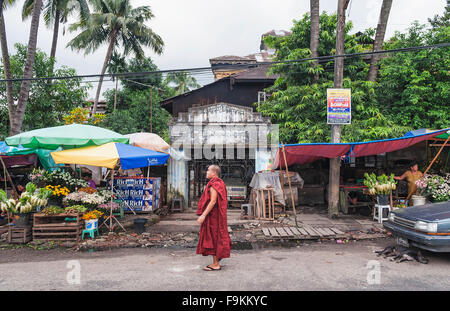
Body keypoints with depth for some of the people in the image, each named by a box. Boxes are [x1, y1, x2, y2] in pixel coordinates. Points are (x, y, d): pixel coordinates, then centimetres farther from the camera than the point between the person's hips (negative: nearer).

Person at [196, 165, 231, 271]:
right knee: (217, 237, 15)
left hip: (212, 215, -10)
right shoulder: (220, 183, 14)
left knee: (213, 238, -3)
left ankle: (215, 264, 4)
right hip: (217, 215, 10)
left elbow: (213, 201, -25)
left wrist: (203, 215, -25)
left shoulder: (214, 184, -17)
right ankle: (217, 262, 23)